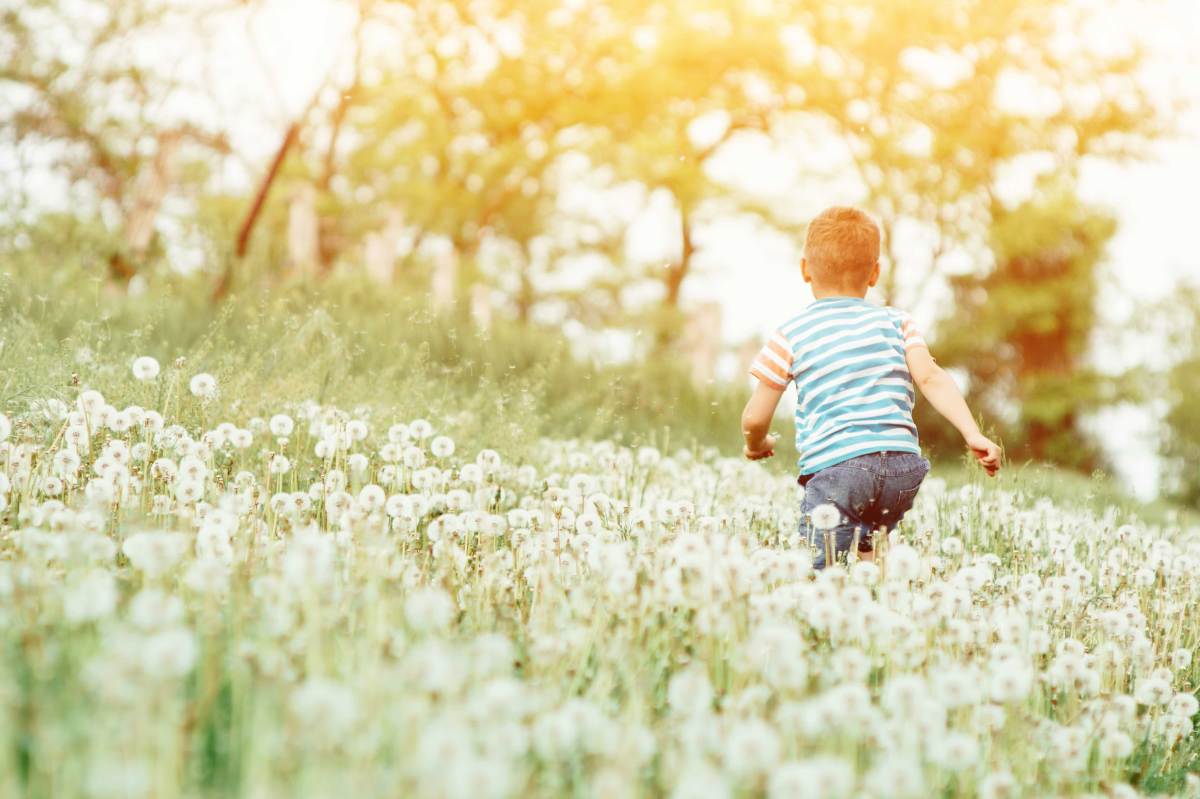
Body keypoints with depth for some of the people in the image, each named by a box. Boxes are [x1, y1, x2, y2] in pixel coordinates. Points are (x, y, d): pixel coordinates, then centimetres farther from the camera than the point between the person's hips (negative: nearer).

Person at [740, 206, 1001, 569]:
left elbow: (755, 418, 9)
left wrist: (757, 444, 30)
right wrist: (972, 433, -4)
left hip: (834, 467, -4)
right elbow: (931, 378, -1)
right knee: (866, 542, 25)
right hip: (903, 465, 4)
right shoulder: (896, 322, 15)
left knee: (823, 567, -6)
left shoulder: (790, 335, 8)